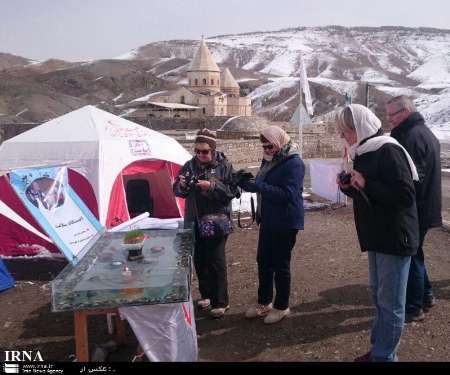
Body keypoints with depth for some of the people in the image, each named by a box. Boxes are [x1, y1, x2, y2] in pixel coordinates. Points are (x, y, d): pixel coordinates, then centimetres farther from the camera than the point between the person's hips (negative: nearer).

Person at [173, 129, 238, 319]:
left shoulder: (224, 166, -5)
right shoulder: (190, 165, 6)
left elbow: (232, 191, -12)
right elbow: (177, 191, 9)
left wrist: (211, 186, -23)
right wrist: (182, 185, -14)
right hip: (195, 221, 5)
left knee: (216, 260, -3)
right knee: (199, 260, 13)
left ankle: (220, 302, 9)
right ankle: (206, 294, 31)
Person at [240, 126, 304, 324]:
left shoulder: (294, 163, -17)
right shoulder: (269, 160, 9)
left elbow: (288, 194, -27)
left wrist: (258, 186, -29)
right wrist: (245, 182, 1)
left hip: (286, 222, -8)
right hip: (268, 220, 8)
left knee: (280, 264, 3)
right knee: (263, 261, 15)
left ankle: (281, 306, 21)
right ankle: (264, 302, 31)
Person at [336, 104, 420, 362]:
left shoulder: (388, 151, -17)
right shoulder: (365, 154, 11)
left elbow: (405, 195, -24)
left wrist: (366, 184, -22)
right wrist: (350, 187, 1)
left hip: (395, 239, -9)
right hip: (377, 237, 10)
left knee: (390, 302, 2)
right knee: (379, 295, 19)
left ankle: (384, 356, 15)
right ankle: (380, 348, 33)